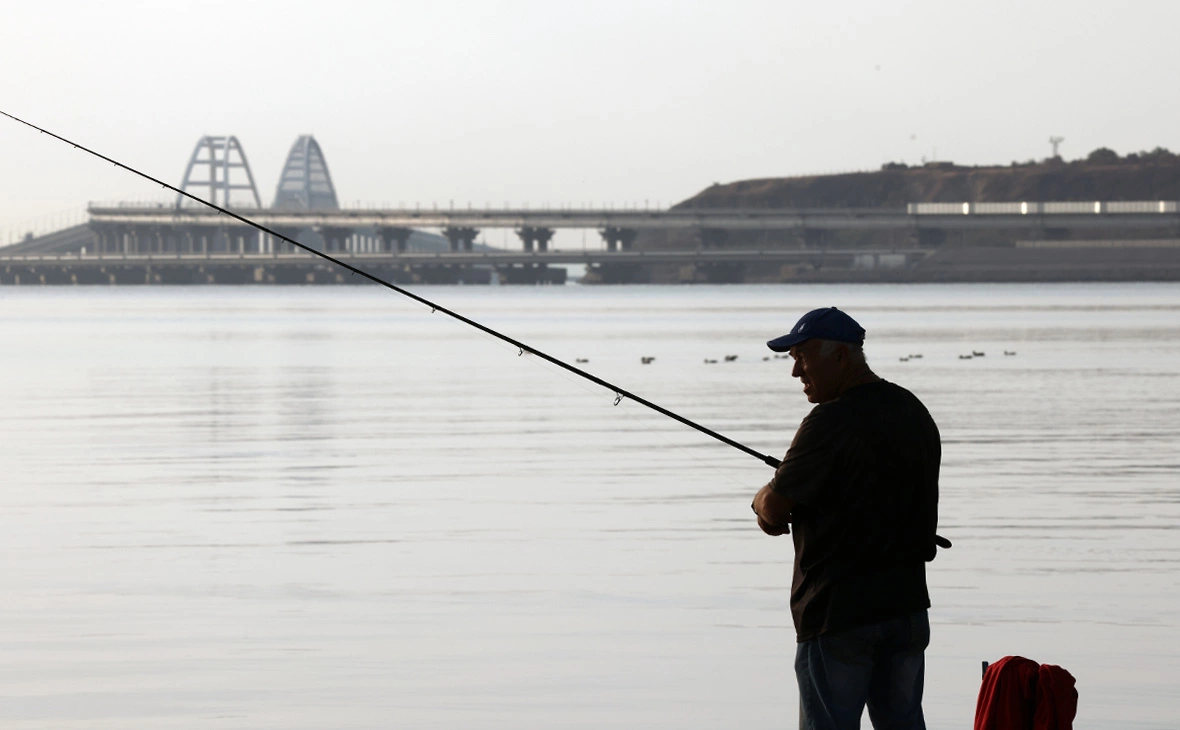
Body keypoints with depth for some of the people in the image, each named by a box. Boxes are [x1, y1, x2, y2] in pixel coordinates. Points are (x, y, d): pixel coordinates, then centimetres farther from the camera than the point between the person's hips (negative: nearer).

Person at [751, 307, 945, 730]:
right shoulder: (914, 413, 11)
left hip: (838, 613, -8)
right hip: (907, 604, 8)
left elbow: (773, 508, -14)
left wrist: (763, 500, 10)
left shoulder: (831, 422, -17)